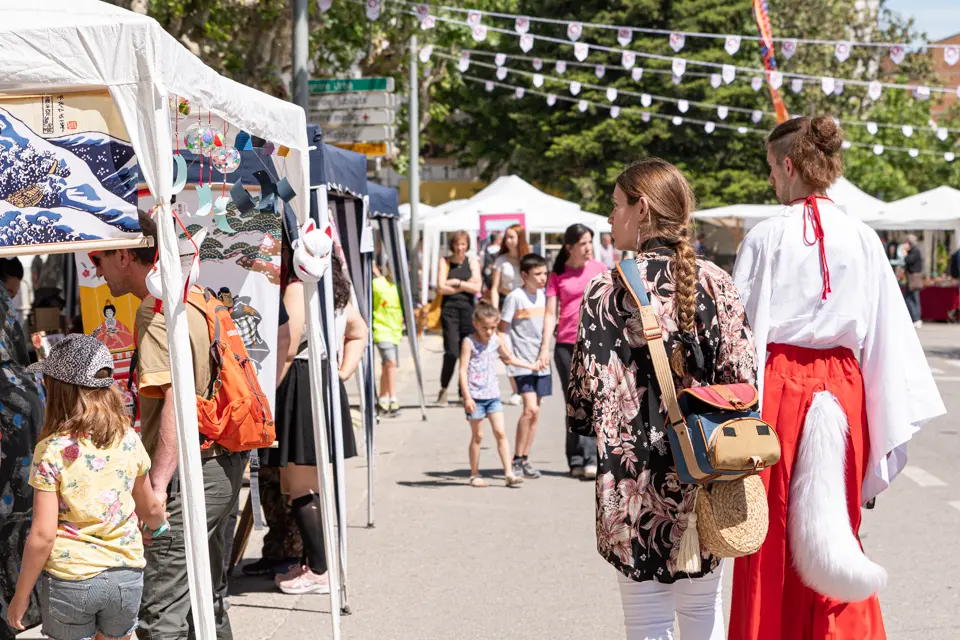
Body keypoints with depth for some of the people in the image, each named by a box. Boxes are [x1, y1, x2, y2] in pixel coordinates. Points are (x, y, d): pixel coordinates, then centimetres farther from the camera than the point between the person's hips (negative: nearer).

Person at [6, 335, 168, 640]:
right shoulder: (129, 441, -1)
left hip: (69, 580, -4)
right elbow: (150, 508, 13)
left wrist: (21, 597, -5)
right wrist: (158, 526, 37)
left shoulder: (51, 451, -14)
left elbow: (43, 535, -15)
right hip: (126, 574, 4)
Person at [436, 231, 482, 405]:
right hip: (450, 309, -2)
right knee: (452, 352, -15)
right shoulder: (445, 262, 7)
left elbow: (476, 288, 0)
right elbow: (441, 288, -4)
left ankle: (464, 392, 10)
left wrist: (456, 282, -4)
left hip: (468, 309, 2)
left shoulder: (473, 263, 11)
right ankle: (443, 388, 1)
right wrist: (466, 285, -2)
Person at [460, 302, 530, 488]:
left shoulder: (496, 341, 8)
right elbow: (463, 370, -12)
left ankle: (509, 473, -5)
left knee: (500, 433, -4)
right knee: (477, 436, 4)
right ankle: (474, 475, 14)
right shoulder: (469, 342, -8)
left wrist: (531, 366, 34)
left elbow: (508, 358, 28)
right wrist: (467, 397, -18)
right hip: (475, 396, -4)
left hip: (493, 395, 4)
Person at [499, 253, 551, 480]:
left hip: (540, 362, 7)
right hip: (522, 362, -7)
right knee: (531, 408, -16)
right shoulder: (515, 297, -9)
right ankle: (516, 460, -7)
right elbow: (502, 329, -8)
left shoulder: (542, 295, 10)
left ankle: (524, 460, 15)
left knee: (535, 412, 7)